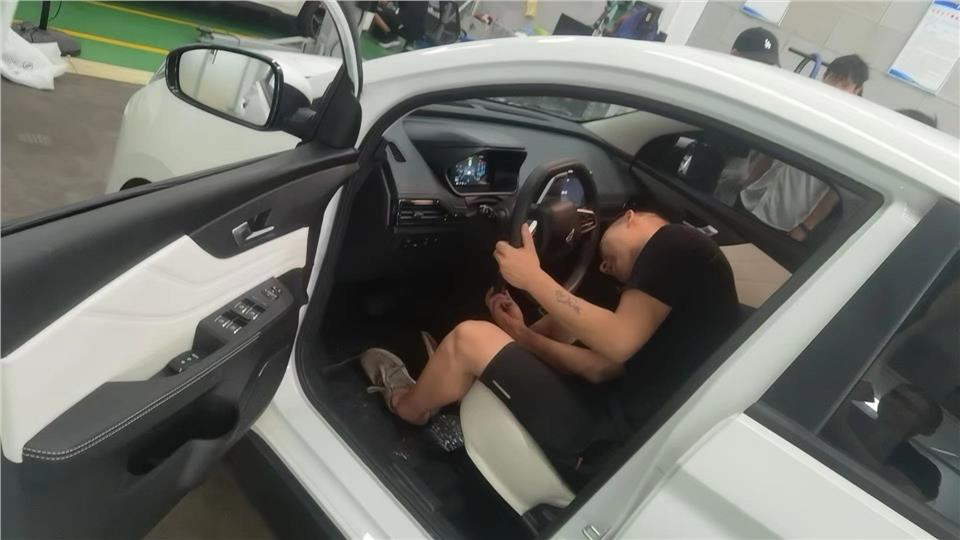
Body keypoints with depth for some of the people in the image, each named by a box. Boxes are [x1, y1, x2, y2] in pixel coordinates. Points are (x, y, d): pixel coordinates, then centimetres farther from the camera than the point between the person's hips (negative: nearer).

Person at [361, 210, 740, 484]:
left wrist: (533, 278, -11)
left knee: (470, 338, -5)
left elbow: (619, 342, -19)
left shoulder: (675, 243, -6)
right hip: (623, 424, 10)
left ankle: (406, 404, 23)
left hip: (613, 439, -10)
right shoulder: (669, 273, 21)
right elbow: (603, 369, 14)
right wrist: (522, 334, 9)